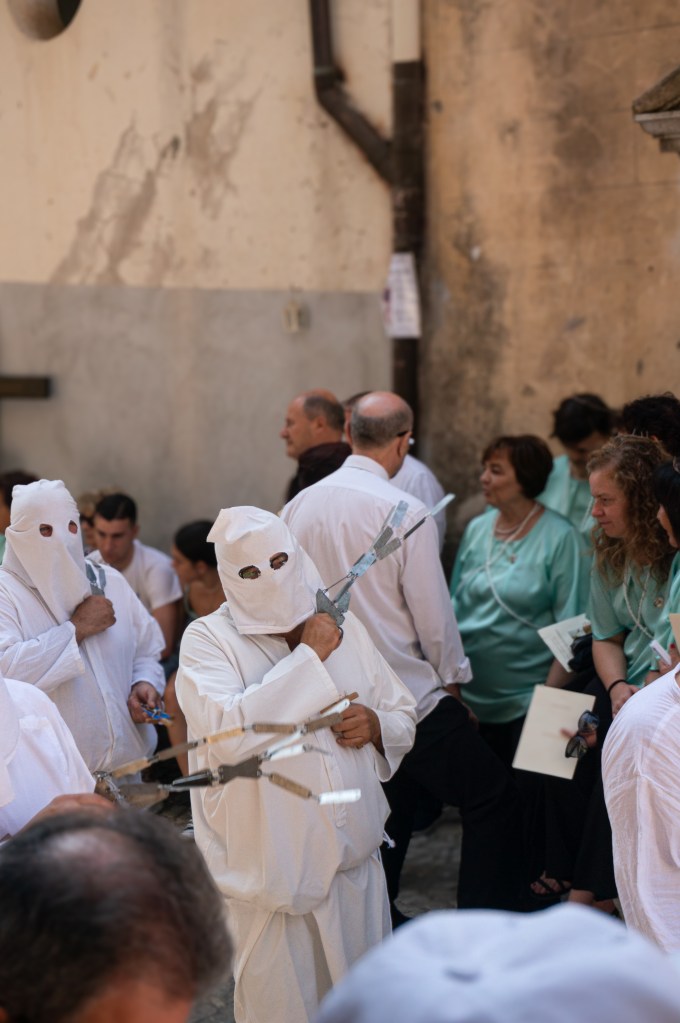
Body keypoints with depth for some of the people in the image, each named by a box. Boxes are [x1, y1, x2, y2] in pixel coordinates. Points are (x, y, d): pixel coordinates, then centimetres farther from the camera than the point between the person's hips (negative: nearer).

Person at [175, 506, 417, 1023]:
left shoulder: (342, 626, 6)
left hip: (357, 861, 5)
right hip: (271, 872, -4)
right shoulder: (208, 640, -9)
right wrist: (309, 657, -20)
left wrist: (377, 726, -10)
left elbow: (404, 718, 15)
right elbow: (226, 732, -27)